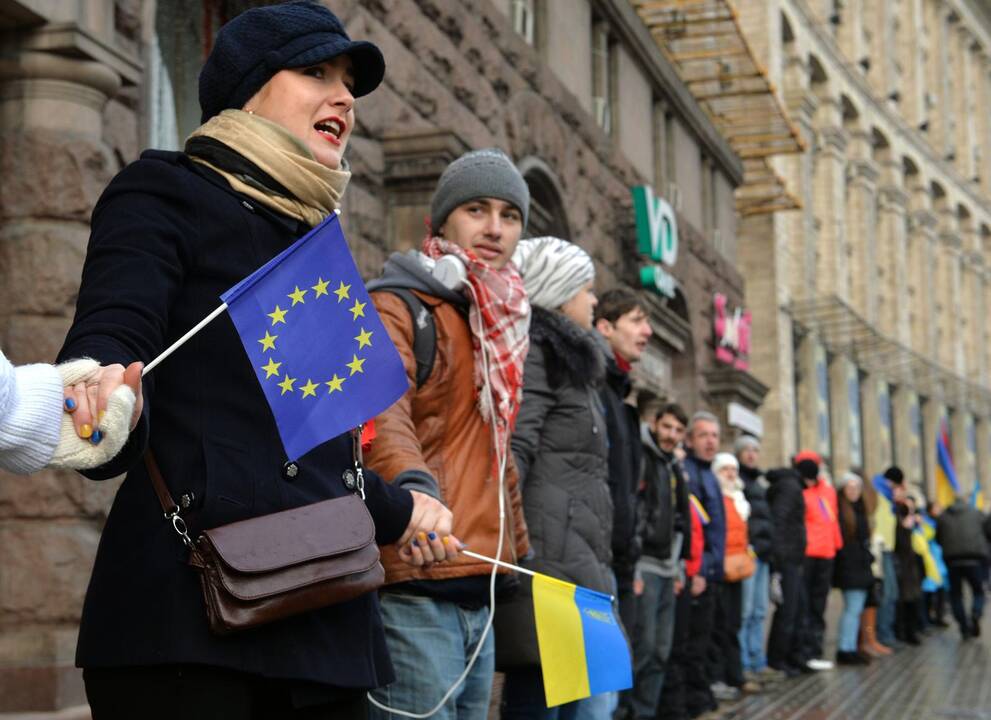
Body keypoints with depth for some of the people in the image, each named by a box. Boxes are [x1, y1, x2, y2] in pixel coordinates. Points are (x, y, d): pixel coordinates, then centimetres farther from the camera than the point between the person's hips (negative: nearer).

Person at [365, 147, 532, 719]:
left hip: (479, 592, 8)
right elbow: (380, 416, -22)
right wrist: (413, 485, -41)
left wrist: (521, 556, 24)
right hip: (414, 587, -8)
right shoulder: (397, 307, -3)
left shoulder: (500, 324, 21)